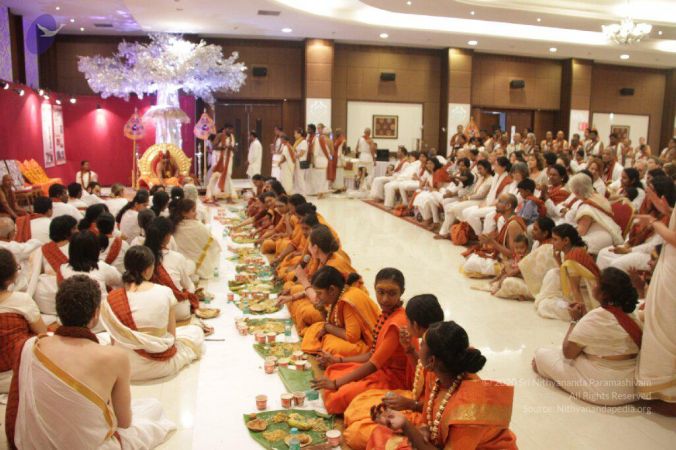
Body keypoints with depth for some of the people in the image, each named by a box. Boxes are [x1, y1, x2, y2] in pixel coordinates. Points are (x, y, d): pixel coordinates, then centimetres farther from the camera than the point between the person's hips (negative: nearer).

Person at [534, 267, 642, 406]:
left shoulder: (595, 317, -20)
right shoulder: (632, 316, 1)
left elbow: (568, 352, -11)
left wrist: (575, 320, -1)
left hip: (603, 390, -8)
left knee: (542, 354, 1)